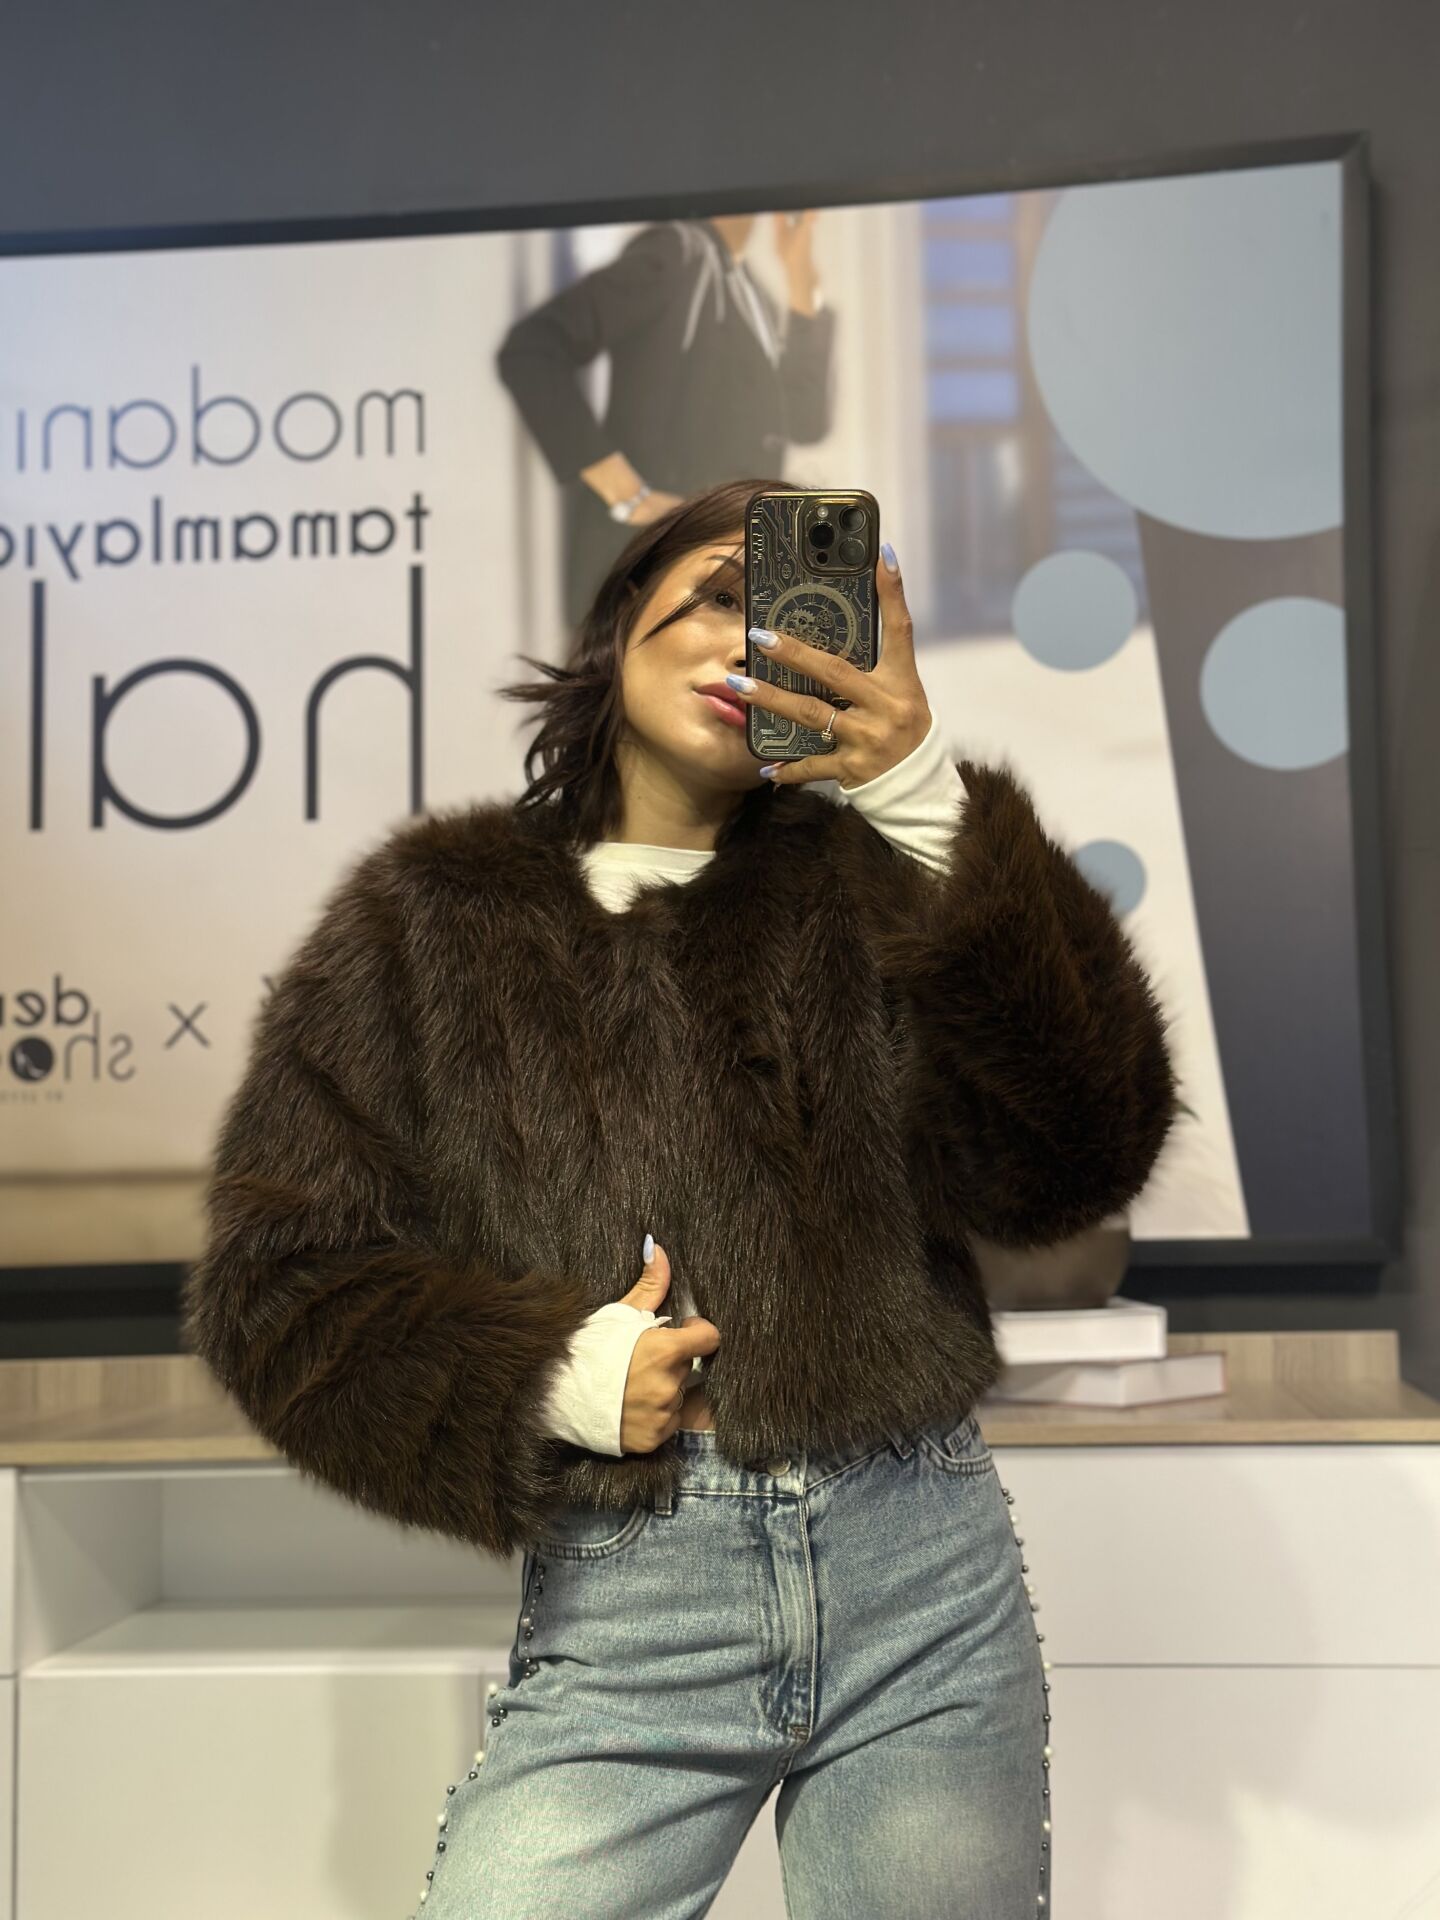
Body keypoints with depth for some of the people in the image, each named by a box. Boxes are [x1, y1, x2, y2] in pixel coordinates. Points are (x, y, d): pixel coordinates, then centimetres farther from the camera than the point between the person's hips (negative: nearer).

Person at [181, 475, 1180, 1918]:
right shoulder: (432, 918, 7)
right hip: (623, 1603, -1)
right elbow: (273, 1282, 5)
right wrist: (540, 1380, -10)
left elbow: (1068, 1164, -7)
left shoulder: (862, 886, 8)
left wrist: (926, 802, -11)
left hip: (926, 1578, 2)